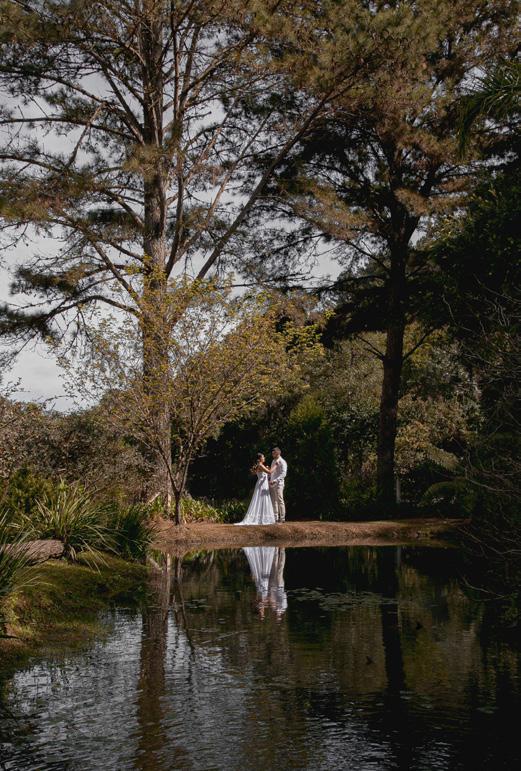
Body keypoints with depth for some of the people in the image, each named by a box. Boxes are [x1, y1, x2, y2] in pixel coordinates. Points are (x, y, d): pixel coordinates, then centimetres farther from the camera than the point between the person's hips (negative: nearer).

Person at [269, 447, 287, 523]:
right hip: (272, 484, 7)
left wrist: (275, 480, -23)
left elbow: (283, 474, -15)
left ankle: (282, 518, -5)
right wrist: (269, 479, 9)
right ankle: (275, 518, 10)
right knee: (273, 501, 6)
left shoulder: (282, 462, -6)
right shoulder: (273, 461, 19)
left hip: (278, 483, -7)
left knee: (280, 500, -8)